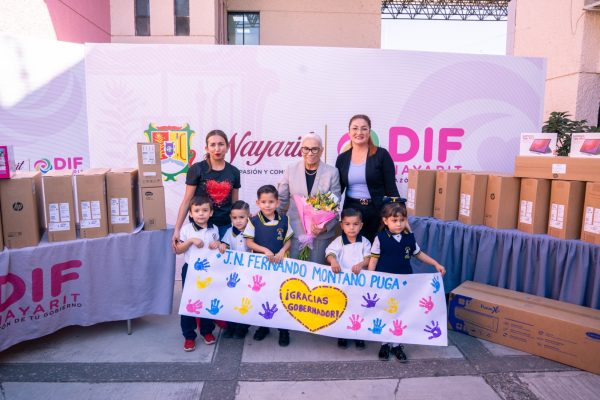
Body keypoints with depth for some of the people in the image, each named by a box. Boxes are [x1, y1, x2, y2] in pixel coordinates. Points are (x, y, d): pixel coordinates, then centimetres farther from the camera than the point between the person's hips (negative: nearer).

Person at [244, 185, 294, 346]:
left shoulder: (283, 220, -3)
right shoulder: (254, 221, -8)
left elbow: (288, 240, 4)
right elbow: (249, 242, -10)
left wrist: (282, 252, -15)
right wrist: (265, 250, -22)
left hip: (279, 263, 0)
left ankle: (283, 329, 20)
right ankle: (263, 326, 31)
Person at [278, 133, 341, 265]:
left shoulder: (332, 172, -2)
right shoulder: (291, 170, 1)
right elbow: (281, 199, 7)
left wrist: (326, 226, -15)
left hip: (321, 232, 0)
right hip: (295, 230, 1)